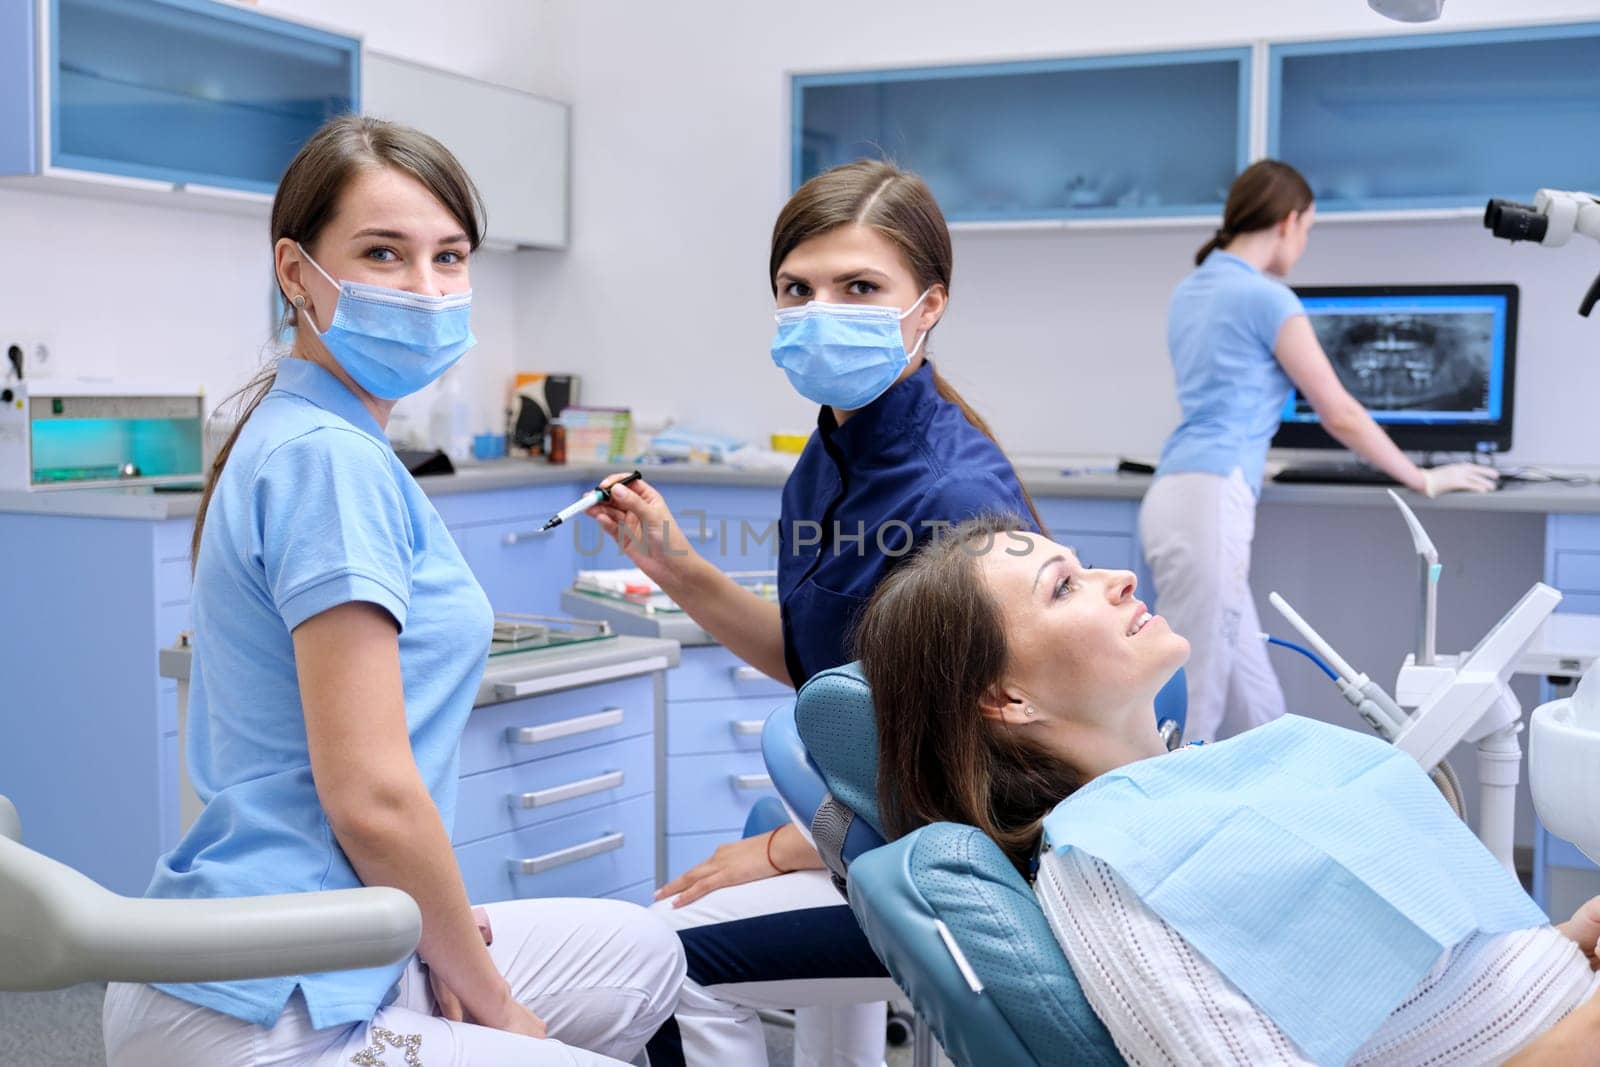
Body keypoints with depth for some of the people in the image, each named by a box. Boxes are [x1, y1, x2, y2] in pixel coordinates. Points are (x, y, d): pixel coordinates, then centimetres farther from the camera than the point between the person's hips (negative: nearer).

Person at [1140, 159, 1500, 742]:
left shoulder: (1190, 291, 19)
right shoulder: (1268, 298, -7)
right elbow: (1340, 415, -2)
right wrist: (1423, 480, 12)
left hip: (1179, 495, 9)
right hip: (1209, 503, -9)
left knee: (1255, 711, 10)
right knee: (1189, 713, -6)